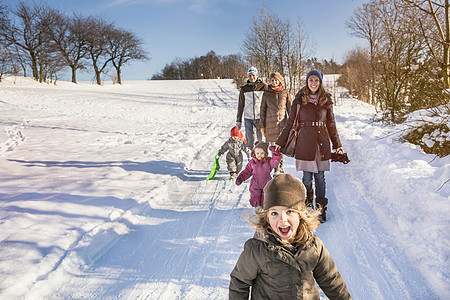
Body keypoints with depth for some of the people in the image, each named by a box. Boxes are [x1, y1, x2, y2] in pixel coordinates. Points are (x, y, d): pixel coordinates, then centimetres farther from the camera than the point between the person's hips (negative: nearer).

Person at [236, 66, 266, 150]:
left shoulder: (264, 87, 1)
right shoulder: (244, 89, 6)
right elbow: (240, 105, 11)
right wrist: (238, 120, 9)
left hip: (260, 117, -1)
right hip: (248, 118, 1)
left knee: (261, 139, 4)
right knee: (249, 139, 0)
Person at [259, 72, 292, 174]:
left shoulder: (285, 92, 6)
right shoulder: (266, 93, 5)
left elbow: (290, 108, 10)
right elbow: (263, 110, 8)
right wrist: (262, 125, 5)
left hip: (282, 122, 0)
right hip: (270, 123, 0)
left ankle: (279, 167, 15)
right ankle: (277, 169, 12)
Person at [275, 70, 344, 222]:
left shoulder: (326, 100, 9)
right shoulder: (299, 100, 3)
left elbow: (331, 124, 15)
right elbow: (290, 122, 6)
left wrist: (337, 144, 15)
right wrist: (280, 142, 4)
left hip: (322, 143, 2)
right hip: (305, 142, -1)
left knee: (320, 177, 5)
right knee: (307, 177, 3)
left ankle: (321, 209, 17)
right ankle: (307, 207, 20)